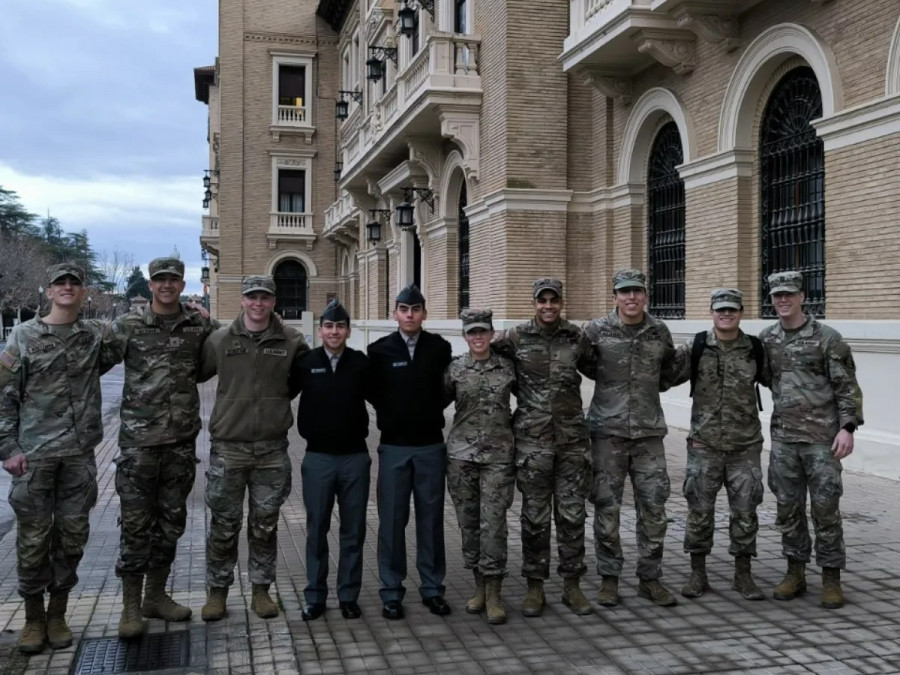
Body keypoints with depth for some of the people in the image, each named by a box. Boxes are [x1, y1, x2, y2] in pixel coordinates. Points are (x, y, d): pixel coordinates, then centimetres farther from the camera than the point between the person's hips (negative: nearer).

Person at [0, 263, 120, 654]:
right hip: (34, 454, -2)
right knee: (33, 538, 4)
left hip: (79, 454, 2)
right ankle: (33, 618, 19)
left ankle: (58, 614, 22)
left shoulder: (98, 334, 5)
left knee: (72, 536, 7)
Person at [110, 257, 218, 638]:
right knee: (136, 525, 1)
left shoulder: (199, 326, 4)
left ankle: (156, 596, 28)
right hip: (138, 440, -3)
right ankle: (130, 606, 13)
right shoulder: (129, 327, -1)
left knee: (171, 522, 13)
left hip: (181, 442, 3)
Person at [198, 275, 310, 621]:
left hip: (272, 449, 1)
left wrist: (278, 399, 5)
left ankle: (261, 589, 25)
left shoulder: (291, 341, 0)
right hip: (228, 446, -1)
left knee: (265, 525, 11)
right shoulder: (220, 339, 0)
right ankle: (217, 590, 22)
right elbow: (194, 373, 10)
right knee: (224, 525, 7)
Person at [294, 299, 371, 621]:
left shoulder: (361, 363, -3)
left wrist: (362, 428, 3)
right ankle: (315, 596, 19)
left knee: (353, 530, 7)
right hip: (318, 457, 0)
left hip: (355, 456, 0)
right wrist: (307, 430, 4)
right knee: (317, 529, 8)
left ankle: (349, 595, 19)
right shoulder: (305, 363, -3)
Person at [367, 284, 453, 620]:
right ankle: (391, 592, 13)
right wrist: (391, 417, 8)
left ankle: (433, 588, 18)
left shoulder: (440, 348, 0)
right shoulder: (380, 350, -1)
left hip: (431, 445, 1)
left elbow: (450, 386, 12)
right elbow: (372, 392, 9)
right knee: (392, 520, 3)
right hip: (393, 446, 0)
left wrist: (431, 412, 6)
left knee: (431, 519, 7)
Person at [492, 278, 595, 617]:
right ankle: (535, 587, 17)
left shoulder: (576, 337, 5)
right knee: (535, 516, 5)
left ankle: (572, 585, 19)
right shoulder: (516, 337, -2)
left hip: (572, 439, 2)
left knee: (572, 513, 7)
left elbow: (597, 369, 20)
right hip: (532, 440, -2)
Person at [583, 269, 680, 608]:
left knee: (653, 506, 4)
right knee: (607, 507, 3)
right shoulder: (597, 330, -3)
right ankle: (609, 578, 16)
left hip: (649, 430, 3)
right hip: (607, 430, -2)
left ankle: (650, 578, 17)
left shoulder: (660, 332, 6)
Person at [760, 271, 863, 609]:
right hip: (783, 438, 4)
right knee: (788, 507, 9)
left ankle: (831, 578, 12)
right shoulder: (766, 339, 7)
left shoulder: (827, 337, -4)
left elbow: (847, 386, -5)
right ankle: (795, 573, 21)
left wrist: (847, 427, -14)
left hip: (822, 437, -4)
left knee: (825, 508, 0)